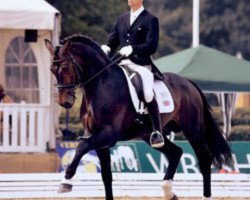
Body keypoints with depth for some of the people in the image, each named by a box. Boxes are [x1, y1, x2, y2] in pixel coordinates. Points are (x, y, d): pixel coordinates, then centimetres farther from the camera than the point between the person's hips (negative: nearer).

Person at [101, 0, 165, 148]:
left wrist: (132, 49, -23)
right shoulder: (121, 19, 19)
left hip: (142, 65, -6)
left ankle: (157, 132, -23)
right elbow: (112, 41, 18)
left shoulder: (151, 20, 1)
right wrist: (106, 48, -6)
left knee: (148, 93, -29)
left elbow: (152, 46, -9)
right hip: (122, 64, 7)